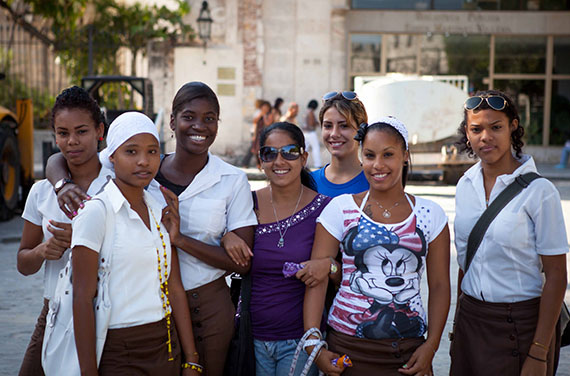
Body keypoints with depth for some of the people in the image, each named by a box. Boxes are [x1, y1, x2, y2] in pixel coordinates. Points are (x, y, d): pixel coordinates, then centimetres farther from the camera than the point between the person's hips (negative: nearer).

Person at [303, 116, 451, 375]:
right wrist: (313, 343, -10)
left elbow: (439, 285, 6)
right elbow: (317, 279, -3)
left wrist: (431, 346, -2)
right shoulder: (340, 208, 0)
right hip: (347, 348, -1)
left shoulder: (430, 214, 3)